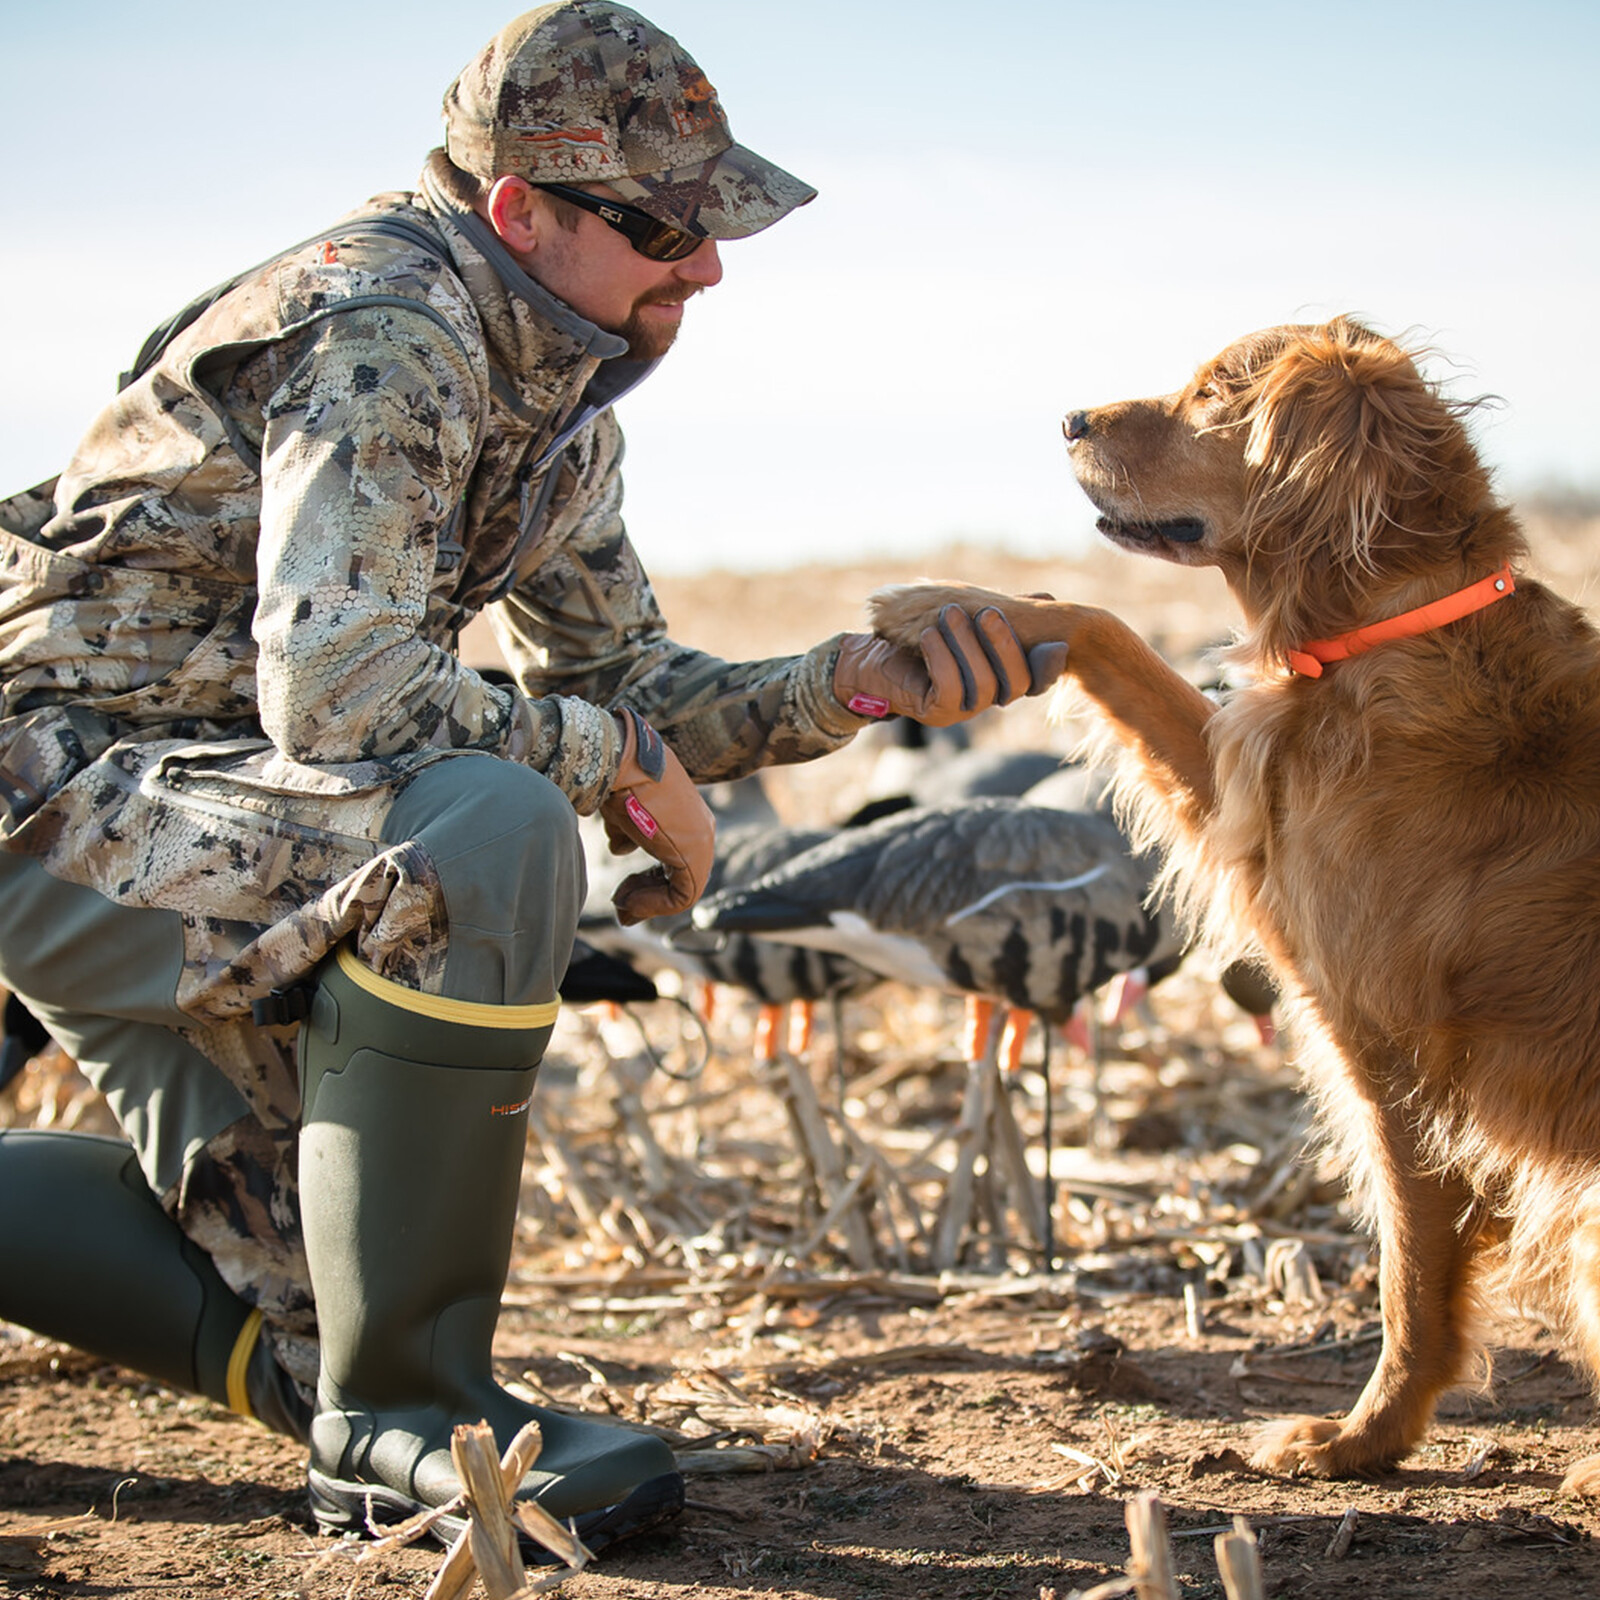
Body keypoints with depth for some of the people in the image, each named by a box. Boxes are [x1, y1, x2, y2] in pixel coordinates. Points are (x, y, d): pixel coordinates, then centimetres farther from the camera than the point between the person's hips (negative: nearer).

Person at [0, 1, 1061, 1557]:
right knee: (486, 835, -34)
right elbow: (336, 698, -32)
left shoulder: (556, 395, 8)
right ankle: (399, 1412, -22)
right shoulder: (386, 330, -22)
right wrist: (621, 760, -20)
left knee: (301, 1300, 11)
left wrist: (853, 681, -5)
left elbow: (627, 685, 11)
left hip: (192, 821, 9)